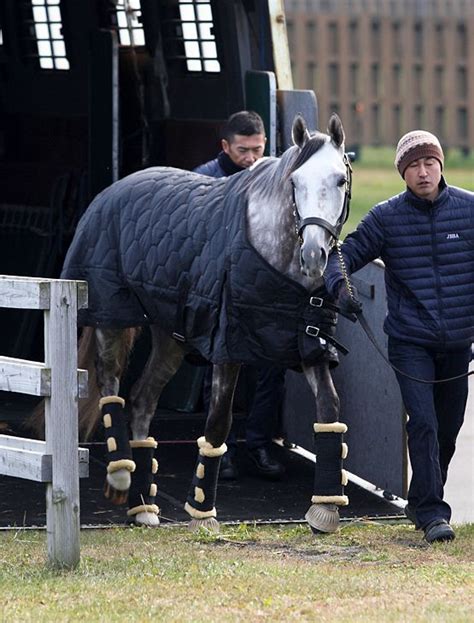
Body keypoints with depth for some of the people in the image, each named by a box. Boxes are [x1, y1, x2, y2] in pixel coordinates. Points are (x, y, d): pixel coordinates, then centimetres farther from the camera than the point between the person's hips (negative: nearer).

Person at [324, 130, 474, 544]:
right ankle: (432, 513, -13)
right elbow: (345, 254, -2)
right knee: (424, 423, -14)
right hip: (410, 341, -2)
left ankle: (423, 503, 29)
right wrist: (340, 285, -23)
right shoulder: (386, 217, -3)